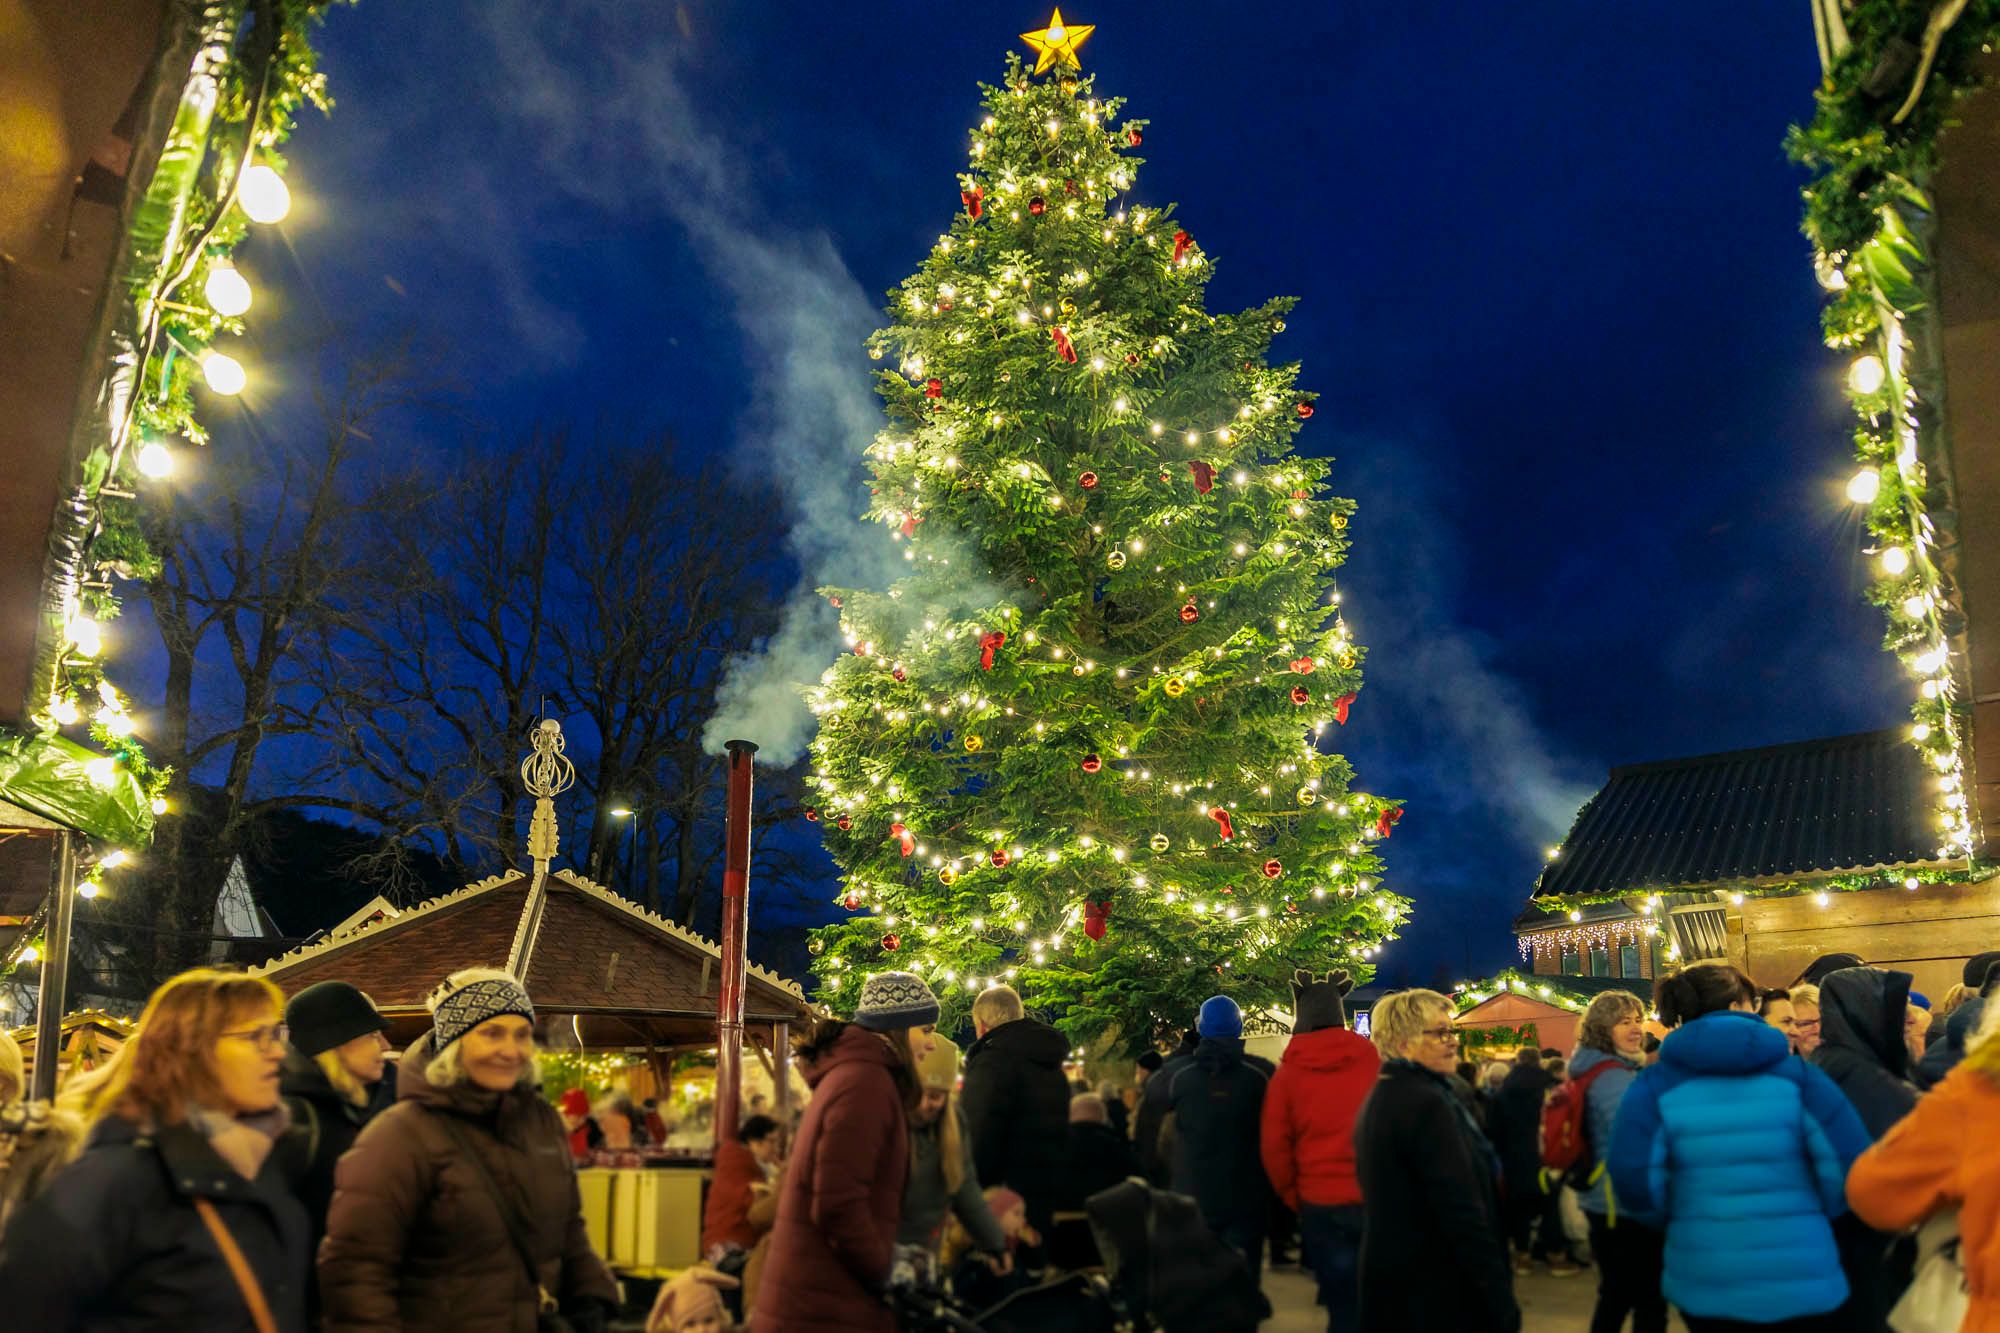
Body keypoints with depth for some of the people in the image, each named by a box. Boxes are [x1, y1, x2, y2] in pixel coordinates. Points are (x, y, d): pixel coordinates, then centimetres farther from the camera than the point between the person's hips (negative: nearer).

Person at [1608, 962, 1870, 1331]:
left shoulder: (1654, 1085, -5)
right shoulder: (1796, 1074, -5)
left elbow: (1634, 1182, -14)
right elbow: (1851, 1168, -11)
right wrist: (1814, 1213, 10)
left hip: (1703, 1285, 1)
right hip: (1802, 1282, -1)